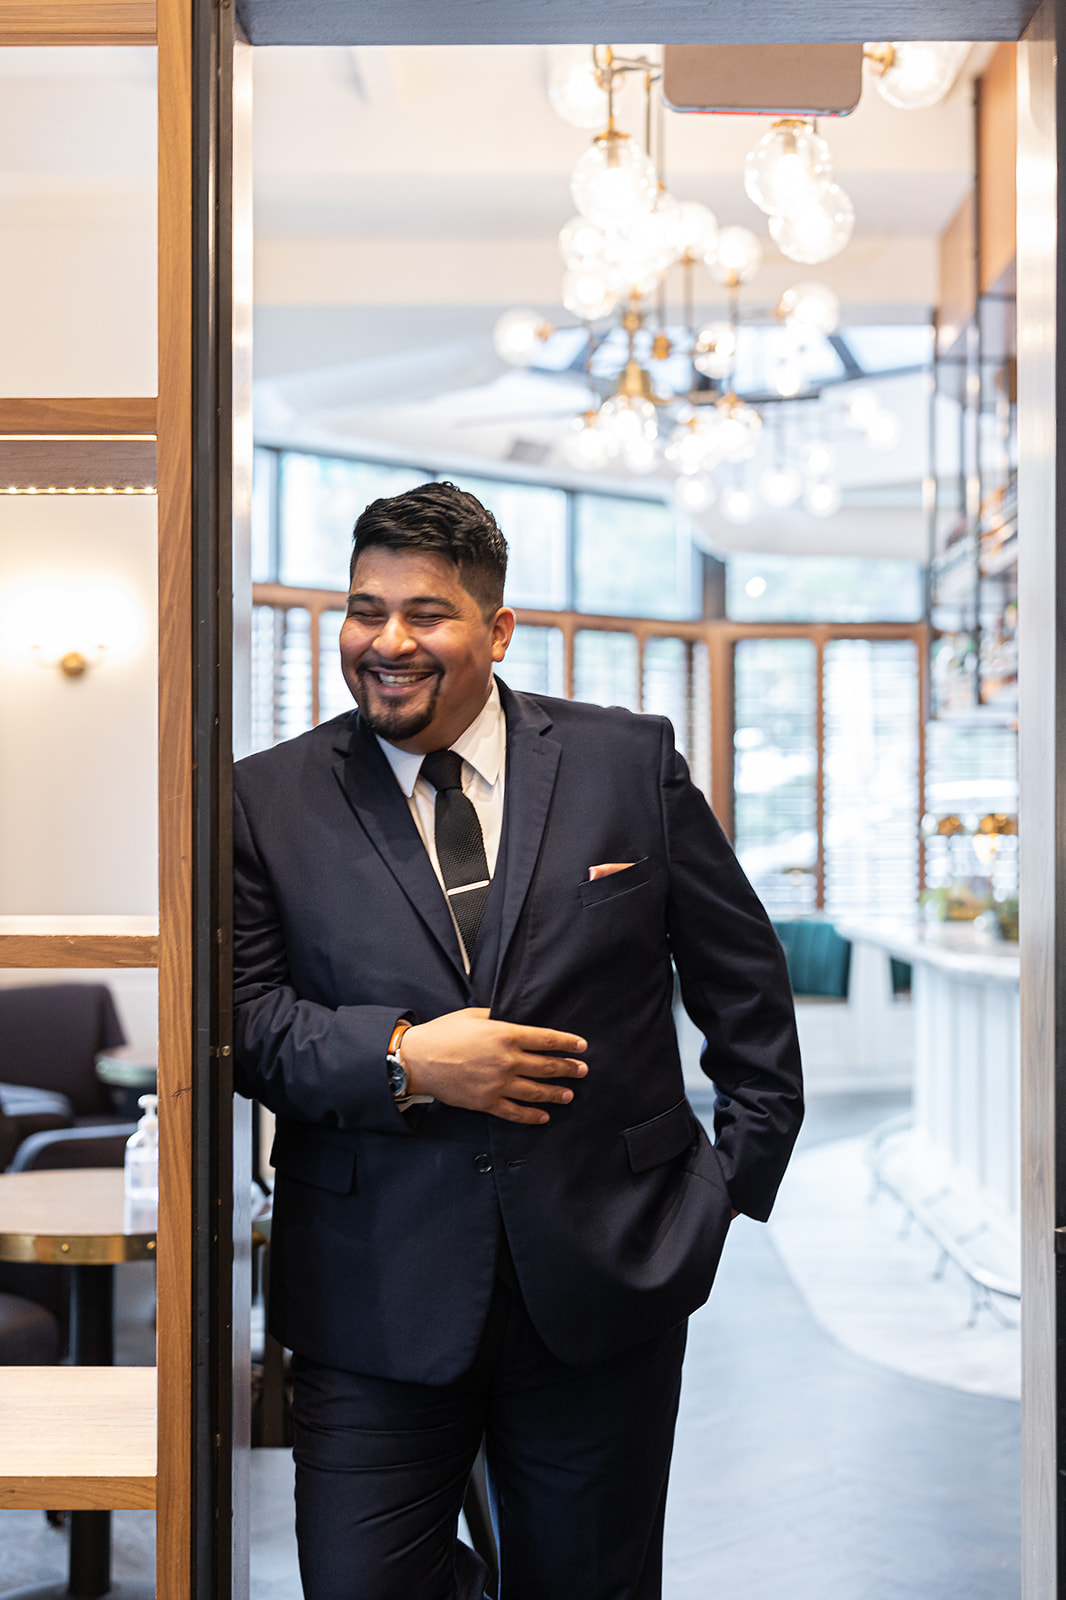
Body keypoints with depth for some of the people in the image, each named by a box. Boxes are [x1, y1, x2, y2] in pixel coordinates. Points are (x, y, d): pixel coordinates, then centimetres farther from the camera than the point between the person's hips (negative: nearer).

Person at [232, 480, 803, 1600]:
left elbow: (744, 981, 9)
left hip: (605, 1283, 1)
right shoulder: (270, 801, 1)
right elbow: (239, 1018, -1)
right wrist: (402, 1058, -15)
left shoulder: (629, 762, 2)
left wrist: (739, 1174, 5)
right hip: (375, 1302, 0)